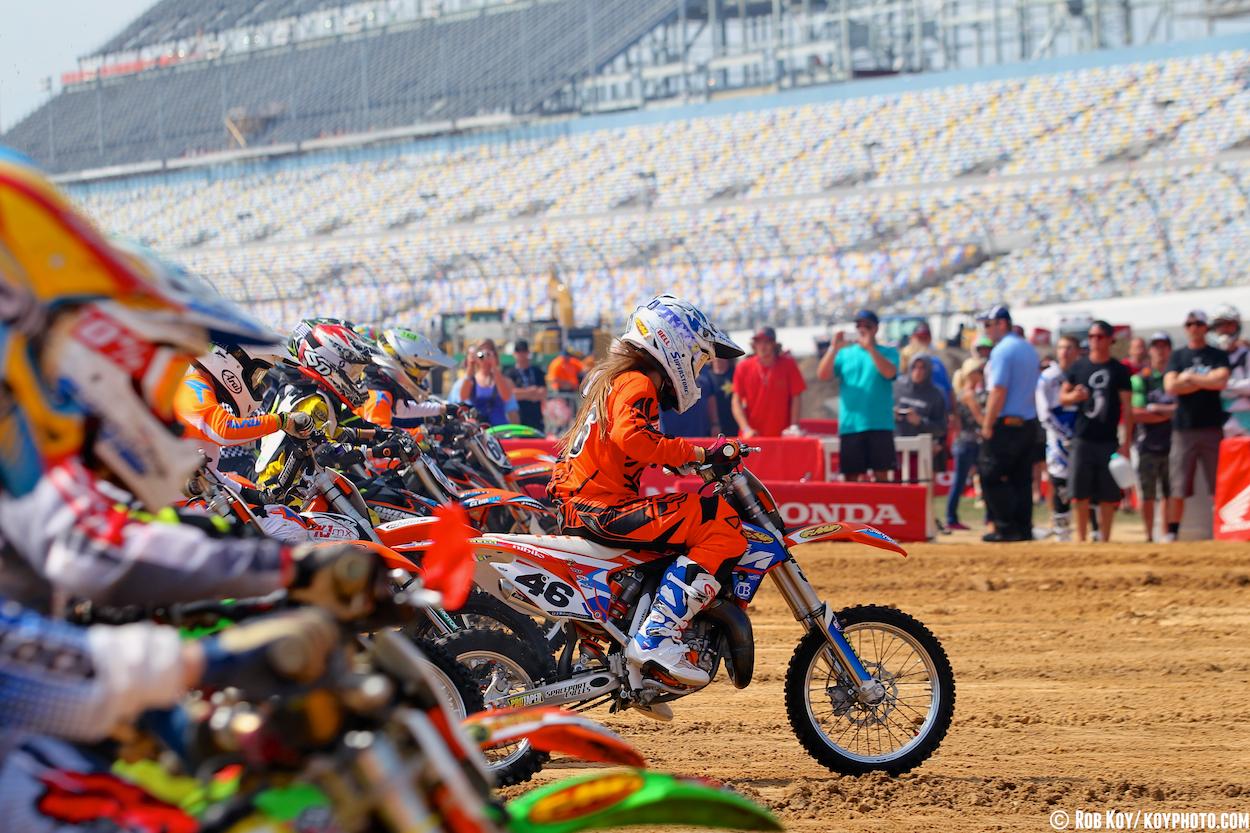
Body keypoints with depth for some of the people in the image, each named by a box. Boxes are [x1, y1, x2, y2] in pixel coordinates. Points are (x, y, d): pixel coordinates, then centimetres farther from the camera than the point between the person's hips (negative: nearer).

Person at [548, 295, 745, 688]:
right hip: (604, 510, -11)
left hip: (579, 507, 11)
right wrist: (693, 452, -21)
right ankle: (657, 637, -27)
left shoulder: (613, 378, 23)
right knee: (720, 522, -18)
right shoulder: (638, 384, -9)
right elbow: (634, 437, -28)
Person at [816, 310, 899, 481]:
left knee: (881, 474, -4)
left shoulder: (887, 353, 7)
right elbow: (822, 375, -1)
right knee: (851, 475, 2)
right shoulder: (844, 353, 12)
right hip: (850, 426, 2)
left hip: (879, 424, -2)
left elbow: (889, 372, -14)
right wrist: (833, 349, -14)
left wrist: (870, 347, -23)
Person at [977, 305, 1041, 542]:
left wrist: (987, 426, -15)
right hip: (1029, 422, 9)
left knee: (991, 477, -3)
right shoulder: (1029, 349, 16)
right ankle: (1023, 528, 10)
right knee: (1022, 478, 11)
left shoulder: (1002, 351, -12)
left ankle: (1006, 528, -7)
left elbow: (998, 391, -19)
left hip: (1006, 424, -9)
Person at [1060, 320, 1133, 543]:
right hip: (1082, 439, 1)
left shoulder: (1119, 370, 3)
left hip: (1108, 441, -1)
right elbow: (1062, 397, 12)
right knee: (1080, 492, 1)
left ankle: (1105, 539, 8)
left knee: (1108, 495, 1)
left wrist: (1126, 443, -5)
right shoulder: (1078, 367, 8)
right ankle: (1081, 539, 8)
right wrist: (1073, 396, -13)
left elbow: (1127, 408, 2)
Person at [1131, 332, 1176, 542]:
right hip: (1147, 445, -1)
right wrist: (1169, 413, -7)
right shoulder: (1139, 379, 3)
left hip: (1172, 444, 1)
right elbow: (1135, 414, -7)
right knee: (1148, 495, 3)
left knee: (1170, 493, -1)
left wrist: (1157, 409, -10)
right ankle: (1149, 536, 13)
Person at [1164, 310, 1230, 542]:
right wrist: (1206, 381, -5)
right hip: (1183, 427, 1)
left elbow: (1221, 381, -11)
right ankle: (1172, 532, 5)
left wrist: (1189, 378, -5)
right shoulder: (1177, 356, 11)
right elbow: (1171, 386, -4)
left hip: (1212, 427, -1)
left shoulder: (1218, 355, 8)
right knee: (1178, 487, 0)